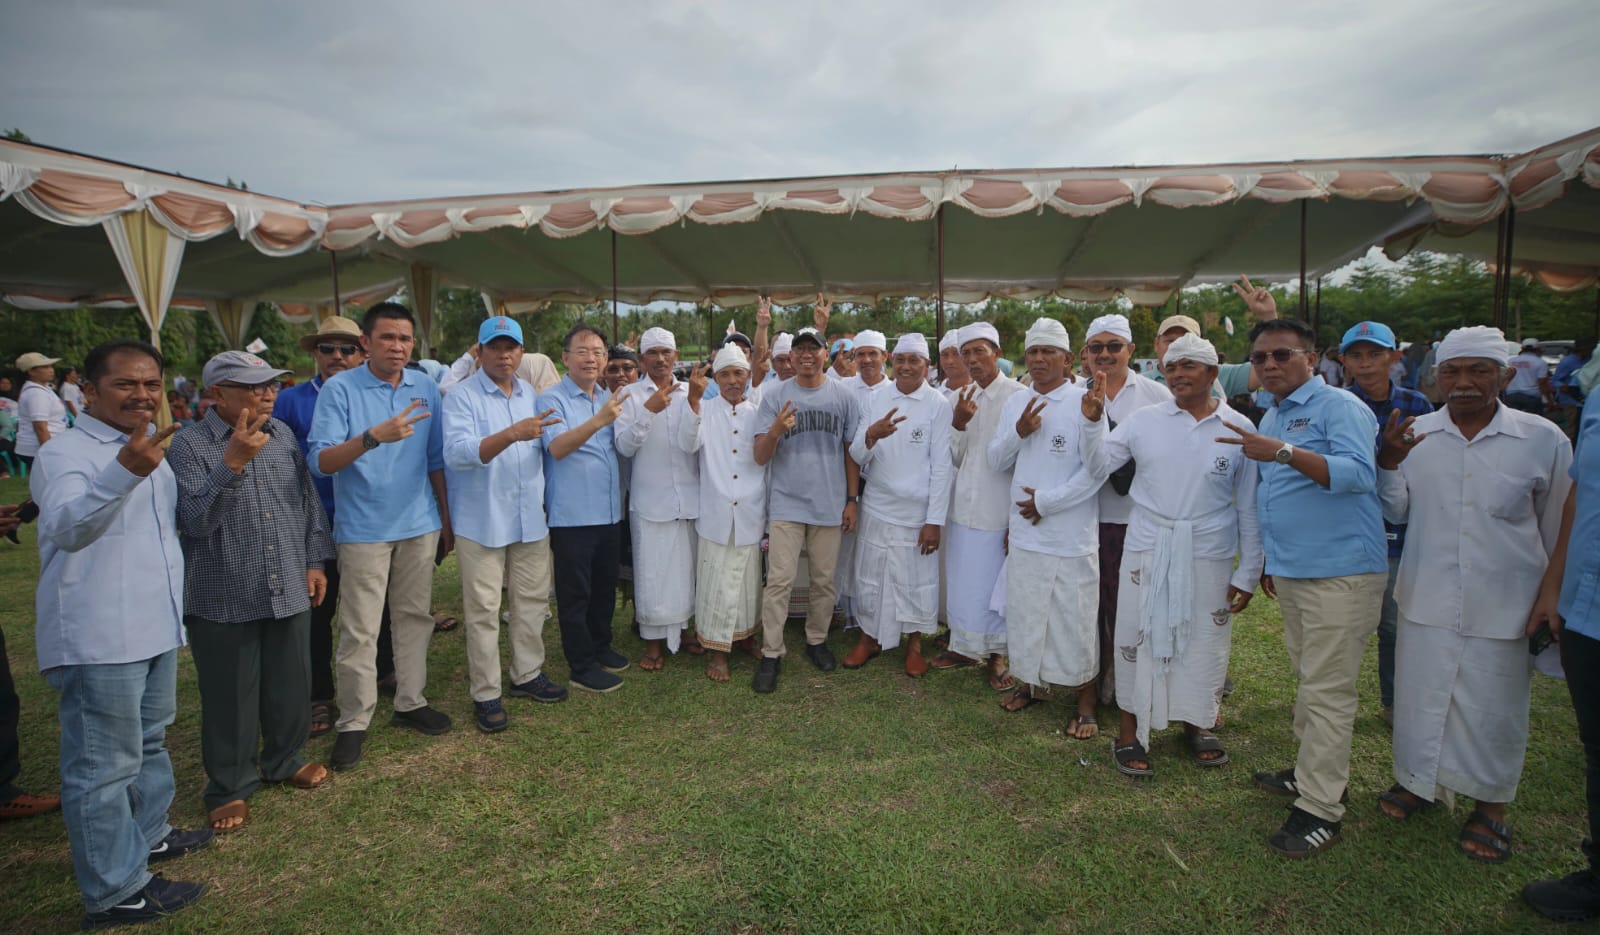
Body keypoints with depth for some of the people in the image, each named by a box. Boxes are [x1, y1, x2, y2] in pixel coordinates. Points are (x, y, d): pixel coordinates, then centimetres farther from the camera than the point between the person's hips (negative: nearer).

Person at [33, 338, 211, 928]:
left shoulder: (150, 448, 13)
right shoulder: (65, 453, -14)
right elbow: (65, 526, -34)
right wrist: (124, 472, -47)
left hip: (156, 626, 9)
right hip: (98, 638, -9)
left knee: (148, 744, 23)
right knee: (105, 765, 1)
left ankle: (147, 836, 41)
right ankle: (116, 892, 13)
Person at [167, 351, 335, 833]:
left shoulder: (284, 435, 4)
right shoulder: (190, 446, -11)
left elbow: (309, 501, 11)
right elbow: (196, 521, -20)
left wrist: (315, 561, 9)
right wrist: (233, 462, -29)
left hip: (289, 591, 4)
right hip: (224, 600, -4)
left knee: (291, 686, 16)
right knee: (230, 698, 9)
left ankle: (284, 760, 38)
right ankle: (229, 788, 27)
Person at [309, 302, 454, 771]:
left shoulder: (426, 388, 4)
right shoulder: (340, 389, -8)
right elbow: (321, 461, -16)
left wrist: (446, 517, 10)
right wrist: (374, 436, -32)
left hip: (420, 524, 4)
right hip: (364, 529, -4)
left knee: (415, 617, 12)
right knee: (360, 631, 1)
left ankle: (410, 702, 26)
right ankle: (354, 721, 14)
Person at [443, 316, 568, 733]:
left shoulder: (530, 394, 10)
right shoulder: (462, 397, -10)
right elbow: (457, 453, -24)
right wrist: (512, 434, -33)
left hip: (530, 518, 6)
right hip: (482, 522, -6)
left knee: (532, 600, 13)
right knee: (483, 610, 2)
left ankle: (527, 674, 30)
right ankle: (485, 694, 14)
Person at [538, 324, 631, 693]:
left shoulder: (609, 398, 11)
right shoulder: (552, 399, -10)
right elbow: (558, 447, -26)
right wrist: (598, 420, -38)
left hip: (609, 512, 7)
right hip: (571, 514, -7)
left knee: (605, 587, 19)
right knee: (575, 593, 4)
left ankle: (600, 646, 37)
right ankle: (581, 666, 16)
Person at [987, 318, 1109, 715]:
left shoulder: (1085, 400, -9)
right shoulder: (1016, 402, 7)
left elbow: (1098, 470, -13)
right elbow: (996, 462, 5)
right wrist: (1018, 432, -10)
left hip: (1073, 537, -5)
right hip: (1024, 533, 5)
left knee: (1074, 621, 5)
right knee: (1025, 615, 16)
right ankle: (1030, 681, 35)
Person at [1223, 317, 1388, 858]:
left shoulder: (1339, 408, -10)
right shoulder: (1270, 419, 16)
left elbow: (1358, 473, -26)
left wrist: (1283, 452, -34)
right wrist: (1269, 562, 24)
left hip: (1340, 573, -9)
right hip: (1291, 571, 9)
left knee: (1327, 690, -5)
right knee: (1308, 680, 18)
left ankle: (1320, 809, 1)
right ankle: (1312, 771, 32)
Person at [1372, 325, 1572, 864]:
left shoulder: (1543, 439, -6)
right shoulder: (1414, 434, -2)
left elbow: (1559, 531, 4)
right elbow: (1397, 513, 5)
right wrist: (1389, 463, -12)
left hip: (1504, 607, -1)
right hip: (1427, 600, 2)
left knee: (1494, 707, 11)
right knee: (1420, 694, 14)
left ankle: (1490, 806, 31)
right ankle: (1416, 779, 35)